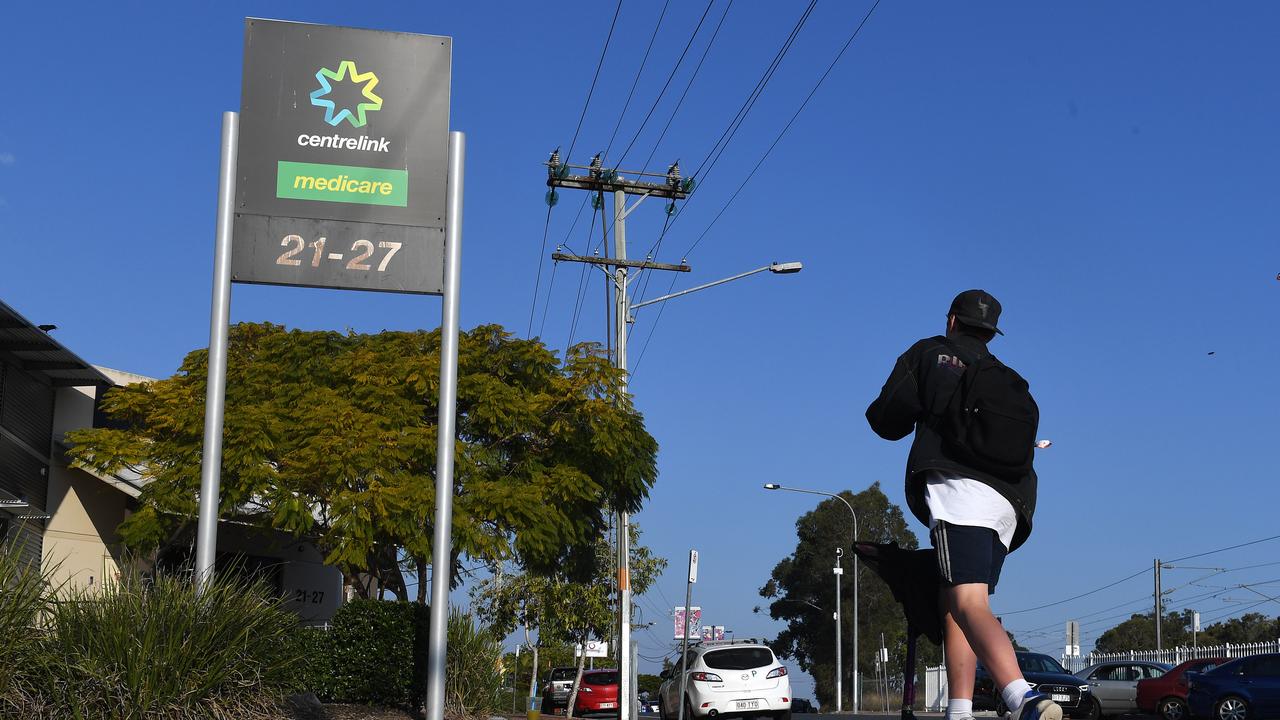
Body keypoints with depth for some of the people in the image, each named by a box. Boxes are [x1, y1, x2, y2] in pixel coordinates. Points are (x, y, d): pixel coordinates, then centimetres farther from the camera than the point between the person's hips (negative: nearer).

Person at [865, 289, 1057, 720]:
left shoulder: (929, 353, 17)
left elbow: (888, 421, 9)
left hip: (957, 485, -6)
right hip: (1009, 500, 6)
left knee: (968, 604, -19)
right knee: (954, 606, 11)